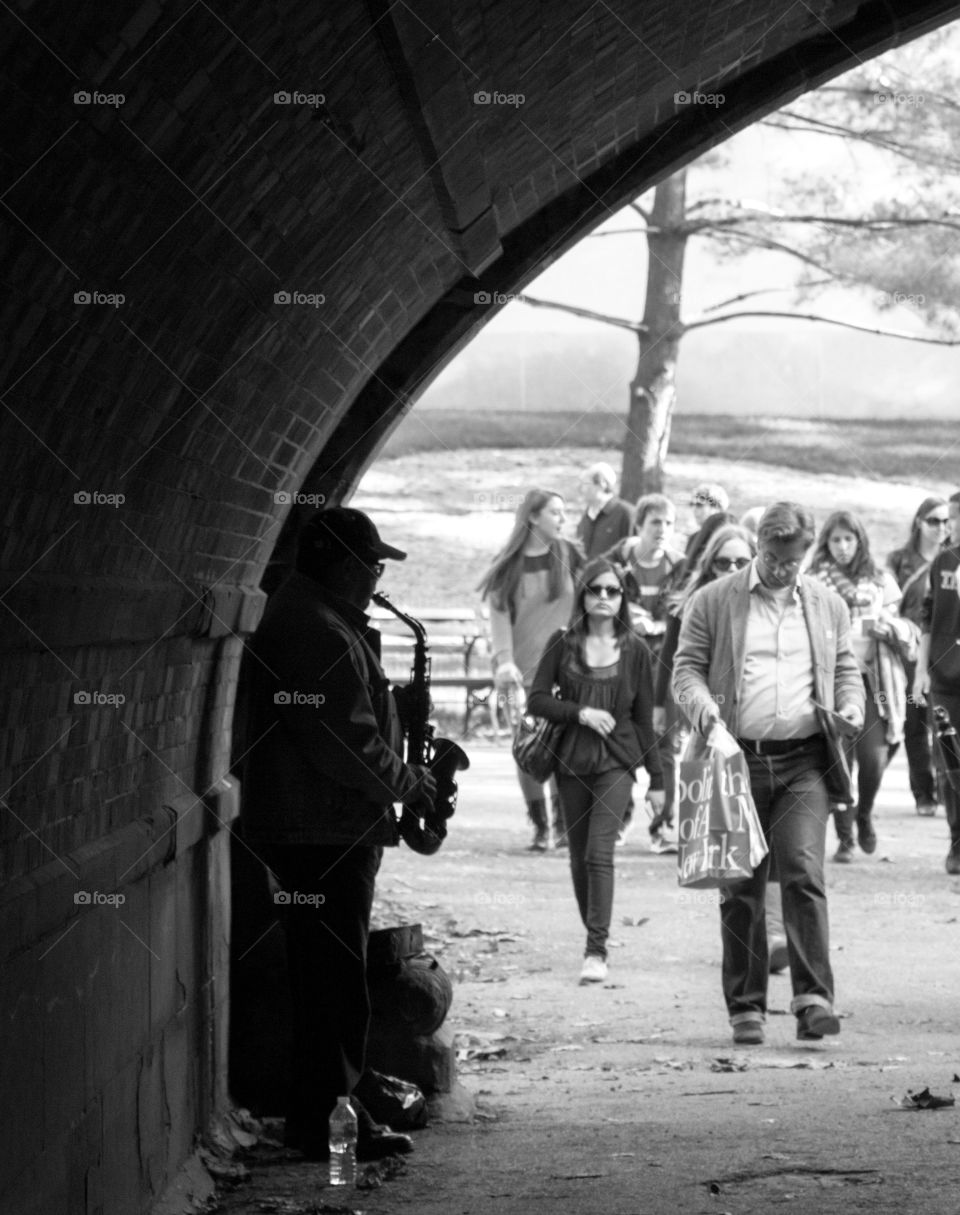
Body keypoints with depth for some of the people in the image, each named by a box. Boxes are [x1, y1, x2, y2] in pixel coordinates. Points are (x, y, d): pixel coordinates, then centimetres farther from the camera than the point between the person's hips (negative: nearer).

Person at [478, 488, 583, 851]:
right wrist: (504, 661, -14)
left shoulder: (568, 556, 7)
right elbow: (499, 614, -3)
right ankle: (539, 826, 8)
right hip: (524, 670, 0)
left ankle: (563, 822, 1)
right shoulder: (508, 566, 2)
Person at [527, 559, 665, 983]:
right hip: (571, 759, 2)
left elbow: (644, 717, 7)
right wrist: (580, 712, -14)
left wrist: (657, 778, 8)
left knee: (599, 852, -15)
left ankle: (597, 951, -18)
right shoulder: (563, 643, 4)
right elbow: (537, 699, 2)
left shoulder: (634, 650, 2)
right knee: (579, 856, 8)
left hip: (616, 761, -2)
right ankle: (593, 939, 21)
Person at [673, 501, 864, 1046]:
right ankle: (746, 1008, 10)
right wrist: (711, 721, -15)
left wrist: (851, 706, 1)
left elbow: (847, 669, 23)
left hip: (803, 761, 1)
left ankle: (813, 999, -17)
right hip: (738, 757, -1)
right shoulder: (713, 602, 5)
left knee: (804, 873, -15)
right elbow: (687, 670, 2)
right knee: (741, 891, 3)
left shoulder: (828, 606, 14)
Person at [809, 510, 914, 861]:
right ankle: (845, 837, 8)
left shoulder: (880, 582, 11)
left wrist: (887, 626, -6)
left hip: (873, 677, 1)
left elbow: (906, 634, 14)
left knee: (874, 757, -9)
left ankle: (864, 814, 21)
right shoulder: (813, 583, 6)